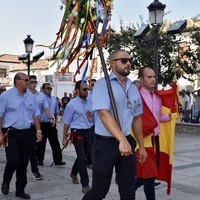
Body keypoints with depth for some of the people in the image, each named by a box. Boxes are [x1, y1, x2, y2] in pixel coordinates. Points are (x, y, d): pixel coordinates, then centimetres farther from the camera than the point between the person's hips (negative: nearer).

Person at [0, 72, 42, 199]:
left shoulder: (31, 96, 9)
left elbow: (35, 115, 14)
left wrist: (38, 131, 8)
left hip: (28, 133, 5)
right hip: (12, 133, -4)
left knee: (24, 163, 8)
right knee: (14, 161, -9)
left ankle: (20, 190, 23)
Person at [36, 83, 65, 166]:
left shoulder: (54, 99, 11)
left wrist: (55, 120, 12)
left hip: (52, 124, 5)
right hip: (42, 124, -5)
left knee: (55, 143, 5)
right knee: (41, 143, 7)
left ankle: (58, 160, 10)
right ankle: (39, 160, 20)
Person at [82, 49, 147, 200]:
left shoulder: (133, 88, 9)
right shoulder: (103, 84, -10)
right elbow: (104, 113, -22)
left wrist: (141, 146, 16)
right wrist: (122, 139, -32)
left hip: (128, 143, 6)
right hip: (105, 144, -5)